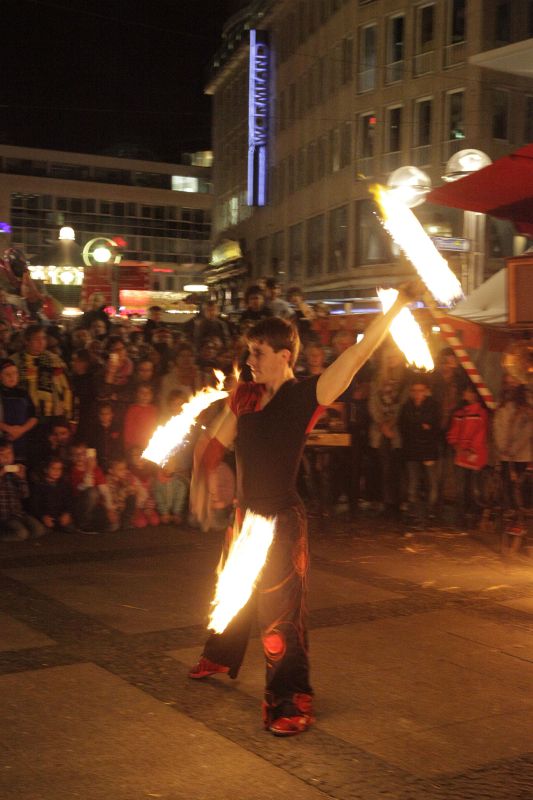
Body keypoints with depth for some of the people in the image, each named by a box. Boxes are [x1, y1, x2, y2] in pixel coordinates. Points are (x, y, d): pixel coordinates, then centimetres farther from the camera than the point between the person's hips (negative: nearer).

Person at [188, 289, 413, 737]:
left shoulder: (305, 397, -13)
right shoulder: (245, 396, 5)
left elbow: (358, 355, -21)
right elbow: (215, 443, 13)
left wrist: (396, 307, -27)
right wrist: (201, 479, -5)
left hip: (282, 520, -7)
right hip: (246, 514, 7)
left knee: (281, 610, -4)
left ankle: (292, 702, 8)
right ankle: (220, 658, 49)